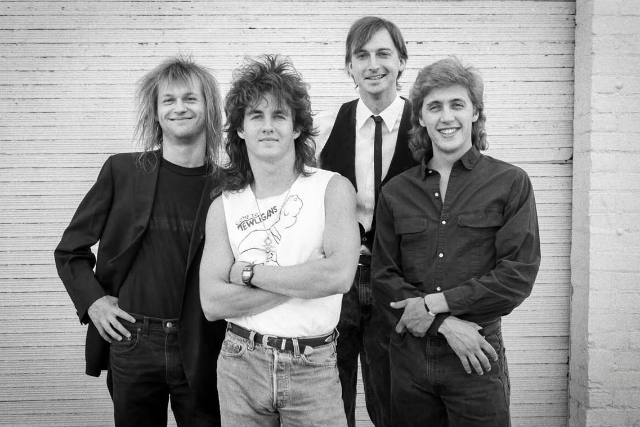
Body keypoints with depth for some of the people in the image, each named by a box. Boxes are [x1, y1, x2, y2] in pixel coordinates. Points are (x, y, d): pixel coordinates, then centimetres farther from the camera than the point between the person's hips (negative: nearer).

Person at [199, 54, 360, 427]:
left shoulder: (333, 189, -6)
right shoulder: (224, 207, 0)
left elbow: (340, 275, -20)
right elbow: (212, 303, -9)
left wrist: (249, 272, -12)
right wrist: (305, 279, -14)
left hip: (313, 367, -2)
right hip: (240, 363, 2)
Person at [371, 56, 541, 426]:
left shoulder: (511, 183, -1)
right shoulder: (396, 192, 6)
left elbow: (518, 276, -8)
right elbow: (383, 277, 1)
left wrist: (435, 303, -12)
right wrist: (445, 324, -12)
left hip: (478, 358, -2)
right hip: (409, 354, 2)